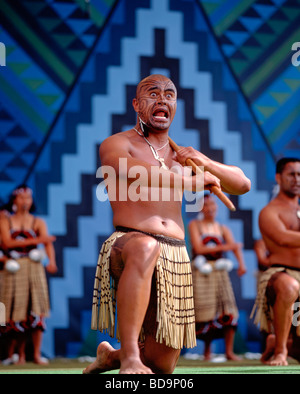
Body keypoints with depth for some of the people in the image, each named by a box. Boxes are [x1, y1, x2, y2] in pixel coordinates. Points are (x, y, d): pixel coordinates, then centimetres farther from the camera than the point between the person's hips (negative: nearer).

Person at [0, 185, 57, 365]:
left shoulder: (38, 222, 9)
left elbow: (48, 242, -7)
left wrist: (52, 261, -27)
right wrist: (34, 240, -15)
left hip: (34, 269, 0)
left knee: (36, 311, -8)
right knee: (17, 311, -3)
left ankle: (37, 353, -5)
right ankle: (21, 354, 6)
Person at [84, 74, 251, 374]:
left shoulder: (180, 156, 22)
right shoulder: (116, 145, 4)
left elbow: (242, 185, 19)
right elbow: (140, 173, -21)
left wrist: (206, 163, 0)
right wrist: (196, 182, -15)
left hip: (176, 257, 6)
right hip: (127, 243, -6)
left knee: (162, 365, 6)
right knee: (145, 247, -45)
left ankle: (110, 355, 39)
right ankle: (129, 357, -42)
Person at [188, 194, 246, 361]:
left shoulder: (223, 229, 14)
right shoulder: (195, 225, 7)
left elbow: (235, 246, -1)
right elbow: (198, 248, -6)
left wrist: (241, 264, -21)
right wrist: (223, 247, -13)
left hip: (219, 272, 3)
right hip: (201, 273, -3)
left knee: (228, 312, -8)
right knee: (205, 313, -7)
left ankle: (229, 351, -1)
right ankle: (207, 349, 14)